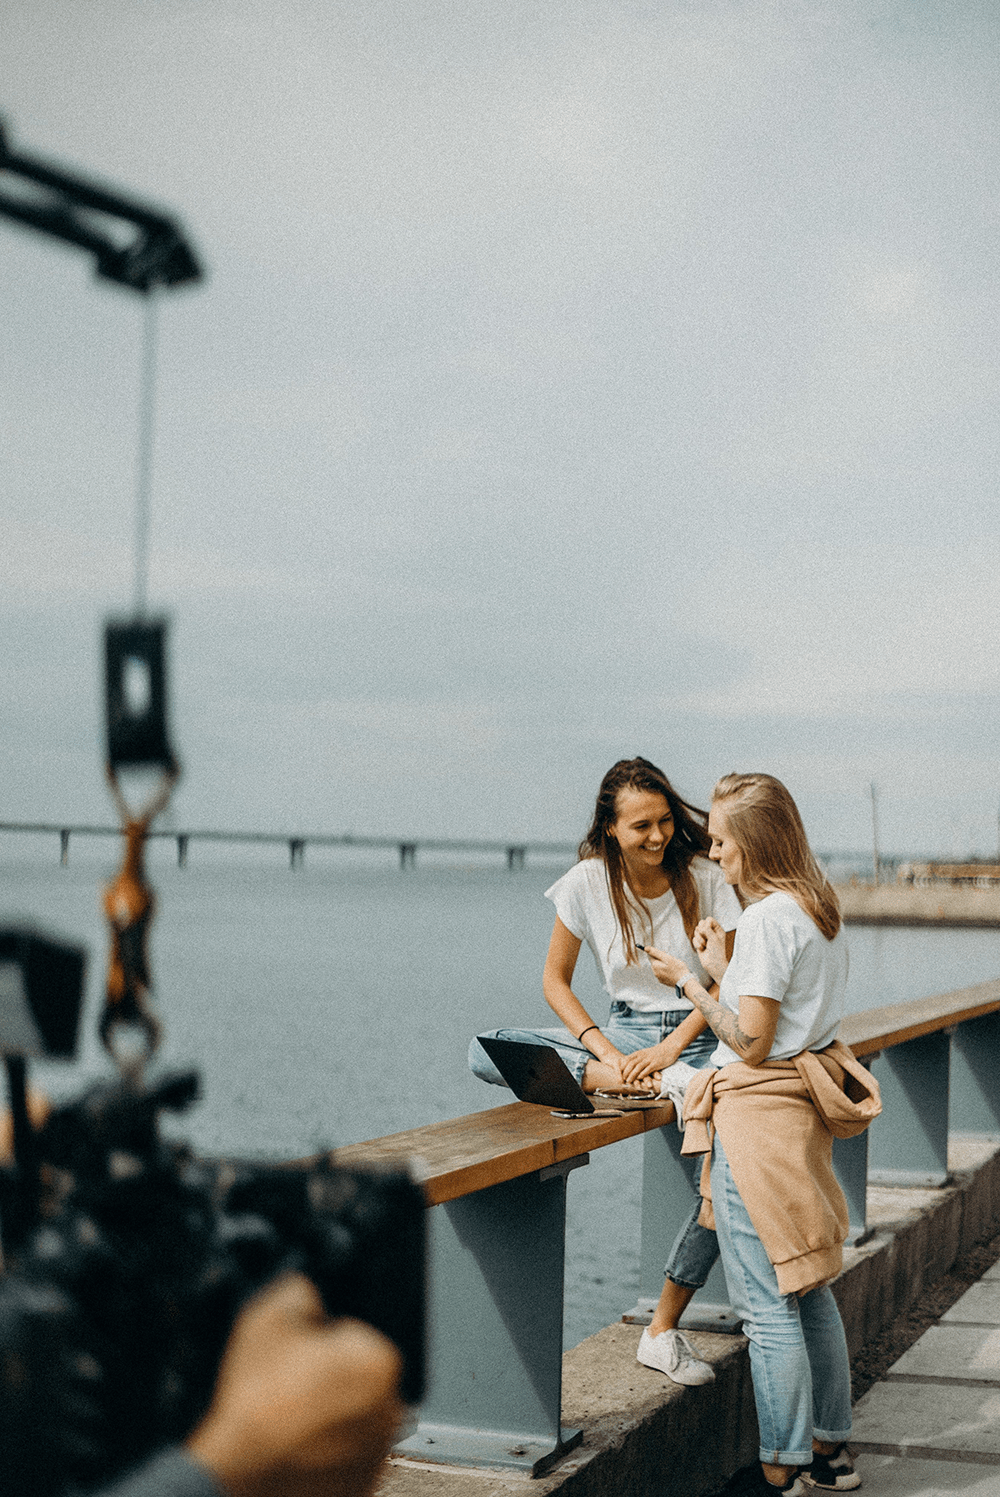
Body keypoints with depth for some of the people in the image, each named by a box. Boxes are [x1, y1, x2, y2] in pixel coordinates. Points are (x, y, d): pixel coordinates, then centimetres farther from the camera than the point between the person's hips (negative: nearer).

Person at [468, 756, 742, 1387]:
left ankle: (663, 1329, -9)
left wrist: (673, 1048, -18)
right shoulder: (588, 883, -4)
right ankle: (620, 1082, -32)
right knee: (487, 1052, -21)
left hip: (698, 1035, -2)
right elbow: (556, 979, 1)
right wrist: (605, 1052, -14)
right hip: (621, 1031, 2)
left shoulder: (705, 878, -7)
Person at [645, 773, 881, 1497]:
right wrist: (723, 971, 14)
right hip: (805, 1106, 10)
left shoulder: (767, 919, -18)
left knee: (767, 1303, -1)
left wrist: (689, 982, -9)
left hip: (759, 1112, -10)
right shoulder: (821, 908, 10)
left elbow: (752, 1043, -19)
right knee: (808, 1289, 18)